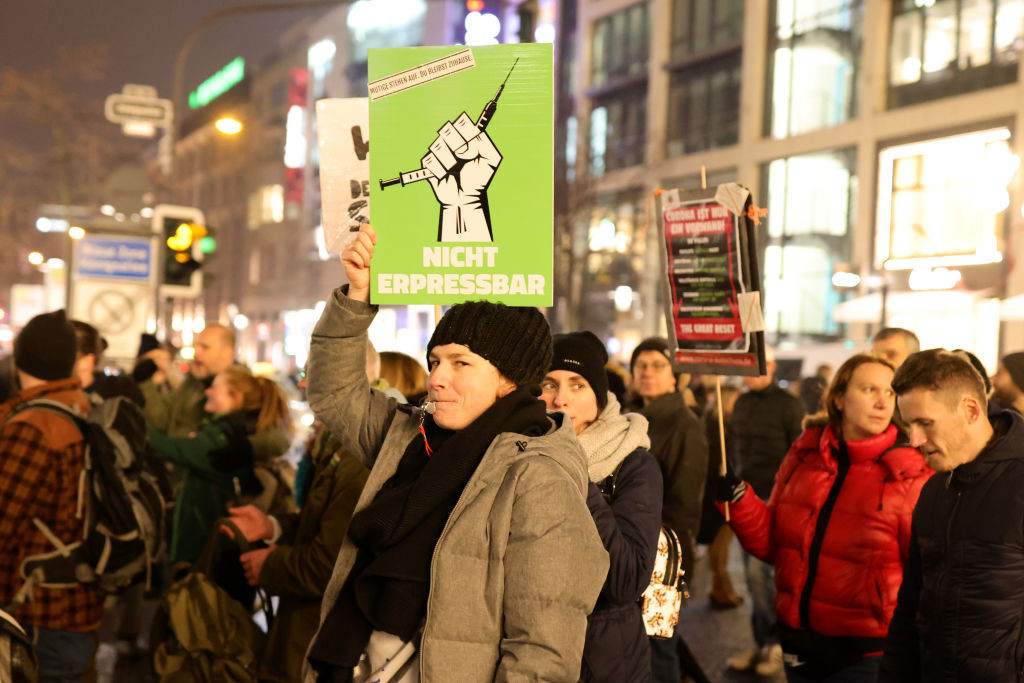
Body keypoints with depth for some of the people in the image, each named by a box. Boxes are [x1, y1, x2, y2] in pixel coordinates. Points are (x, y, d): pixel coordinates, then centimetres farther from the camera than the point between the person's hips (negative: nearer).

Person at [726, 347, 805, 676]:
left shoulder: (788, 405, -5)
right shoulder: (741, 403, 12)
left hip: (775, 500, -6)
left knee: (760, 571, -10)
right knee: (753, 573, 9)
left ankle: (775, 643, 5)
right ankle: (761, 643, 18)